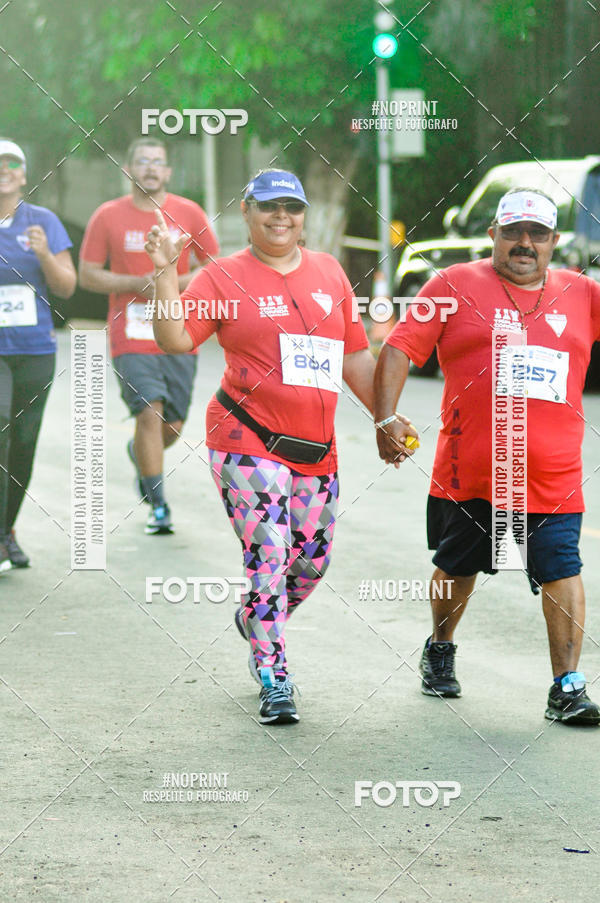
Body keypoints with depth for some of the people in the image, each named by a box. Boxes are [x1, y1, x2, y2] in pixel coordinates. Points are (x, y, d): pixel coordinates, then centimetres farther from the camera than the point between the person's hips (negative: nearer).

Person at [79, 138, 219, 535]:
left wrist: (178, 282, -10)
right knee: (149, 413, -15)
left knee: (173, 426, 6)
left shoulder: (189, 214, 3)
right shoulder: (108, 217, 0)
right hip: (131, 336, -2)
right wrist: (137, 283, -13)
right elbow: (88, 275, 2)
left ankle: (139, 454, 41)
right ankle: (158, 506, -7)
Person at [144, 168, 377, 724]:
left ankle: (255, 621, 39)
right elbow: (176, 339, -11)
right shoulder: (225, 277, 0)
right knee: (268, 556, -11)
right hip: (249, 442, -5)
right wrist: (165, 271, -20)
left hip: (316, 448, 5)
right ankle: (274, 682, -2)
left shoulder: (329, 272, 13)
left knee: (312, 561, 10)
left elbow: (355, 357, 19)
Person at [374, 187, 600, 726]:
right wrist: (386, 418, -14)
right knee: (458, 568, 15)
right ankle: (440, 650, 41)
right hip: (469, 472, -1)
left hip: (554, 474, 1)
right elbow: (400, 349, -4)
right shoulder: (455, 286, 0)